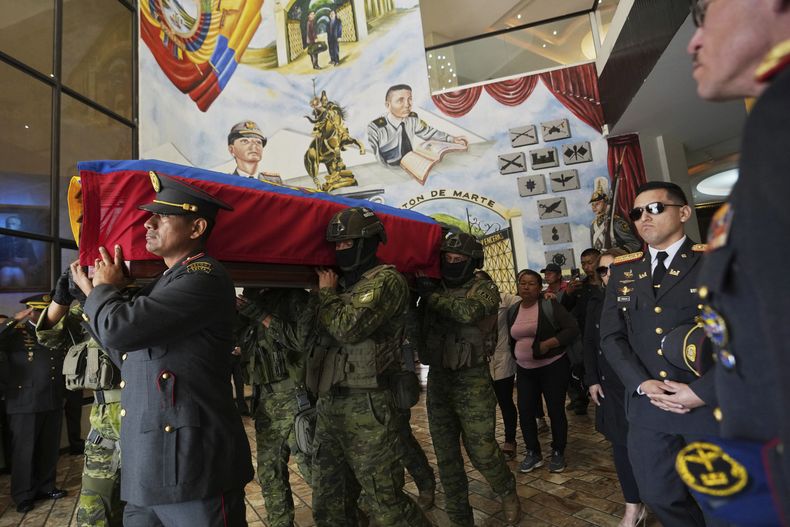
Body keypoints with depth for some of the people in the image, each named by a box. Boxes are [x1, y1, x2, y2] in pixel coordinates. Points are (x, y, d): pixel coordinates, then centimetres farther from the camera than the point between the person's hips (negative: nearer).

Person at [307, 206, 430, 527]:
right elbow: (321, 332, 18)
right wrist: (327, 292, 7)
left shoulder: (386, 280, -9)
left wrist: (327, 292, -5)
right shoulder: (345, 283, 17)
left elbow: (347, 328, -21)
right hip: (329, 404, 8)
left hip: (366, 406, -8)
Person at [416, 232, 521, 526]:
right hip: (437, 379, 4)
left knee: (481, 450, 5)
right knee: (446, 455, 11)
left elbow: (468, 312, -27)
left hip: (472, 381, -4)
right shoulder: (435, 290, 9)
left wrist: (430, 294, -19)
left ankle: (507, 492, 37)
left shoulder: (485, 289, -5)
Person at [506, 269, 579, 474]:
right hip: (525, 370, 4)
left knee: (556, 411, 6)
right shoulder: (513, 311, 6)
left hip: (553, 367, -4)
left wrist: (548, 344, -23)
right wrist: (518, 356, 9)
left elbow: (572, 329, -15)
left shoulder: (550, 305, -10)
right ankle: (533, 453, 21)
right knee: (525, 412, 3)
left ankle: (558, 453, 25)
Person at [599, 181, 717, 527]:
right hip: (647, 405, 3)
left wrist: (702, 391, -15)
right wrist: (642, 385, -9)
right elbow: (611, 336, 4)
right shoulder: (623, 271, 7)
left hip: (712, 404, -3)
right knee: (659, 496, 14)